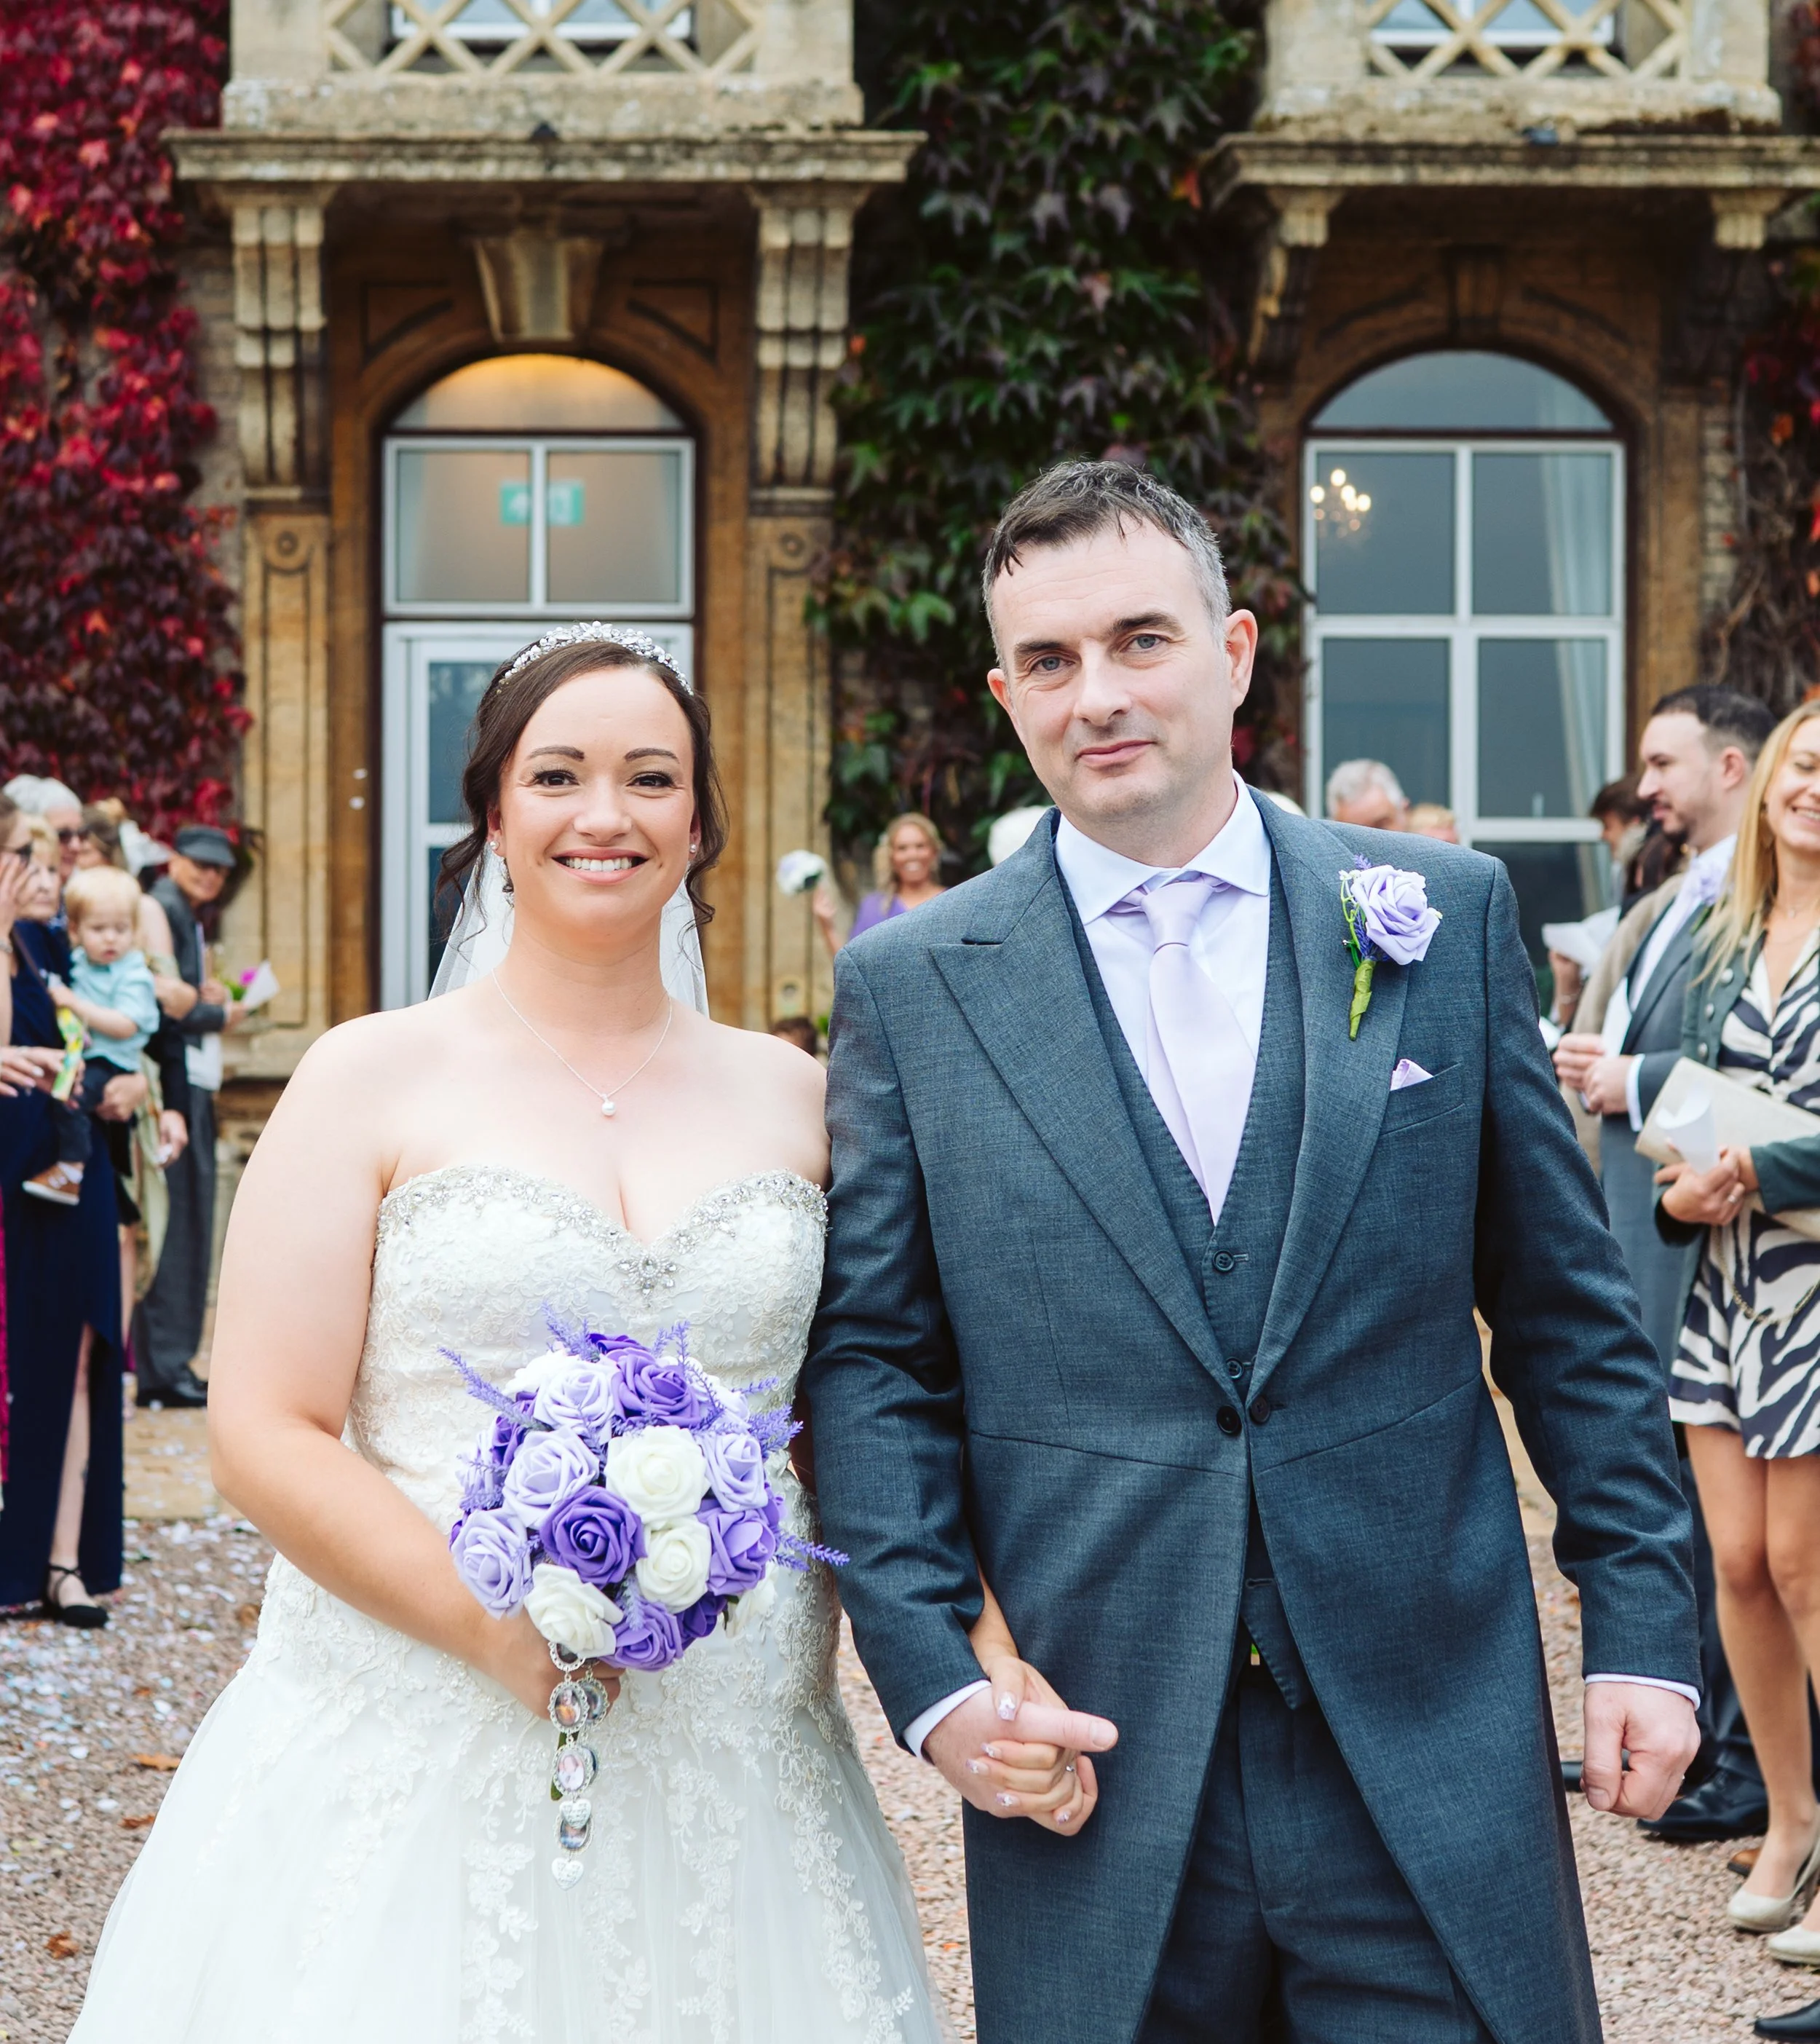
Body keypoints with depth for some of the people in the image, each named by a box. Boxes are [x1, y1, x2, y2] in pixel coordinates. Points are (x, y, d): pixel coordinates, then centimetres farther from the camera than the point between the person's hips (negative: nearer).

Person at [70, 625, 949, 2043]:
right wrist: (503, 1627, -17)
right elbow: (265, 1435, -7)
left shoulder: (791, 1097, 9)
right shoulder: (375, 1079, -1)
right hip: (419, 1757, -3)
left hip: (726, 1775, 3)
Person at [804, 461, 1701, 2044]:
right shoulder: (910, 988, 3)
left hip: (1429, 1738, 0)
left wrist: (1645, 1626, 2)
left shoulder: (1447, 918, 4)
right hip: (1093, 1754, 0)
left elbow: (1568, 1308, 7)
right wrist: (930, 1673, -7)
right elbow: (873, 1362, 4)